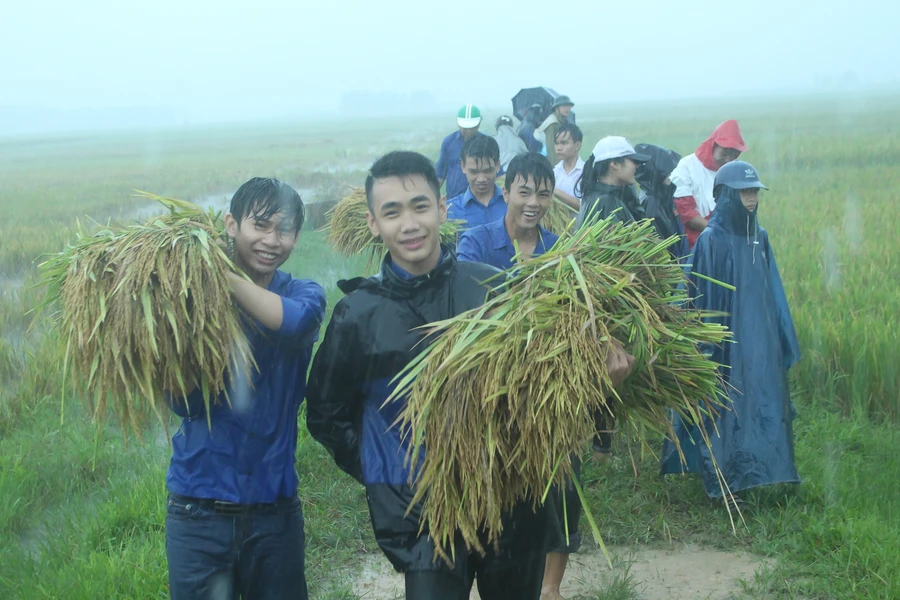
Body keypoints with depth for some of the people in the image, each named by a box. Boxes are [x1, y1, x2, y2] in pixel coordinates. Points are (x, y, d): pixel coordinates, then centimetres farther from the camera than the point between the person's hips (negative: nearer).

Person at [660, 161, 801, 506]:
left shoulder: (759, 237, 7)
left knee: (759, 406, 12)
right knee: (725, 411, 2)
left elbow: (772, 293, 12)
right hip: (728, 343, -6)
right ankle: (721, 481, 14)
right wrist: (710, 348, -13)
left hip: (759, 341, 7)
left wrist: (781, 341, 12)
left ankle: (748, 473, 25)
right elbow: (704, 299, -12)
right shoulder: (711, 240, -12)